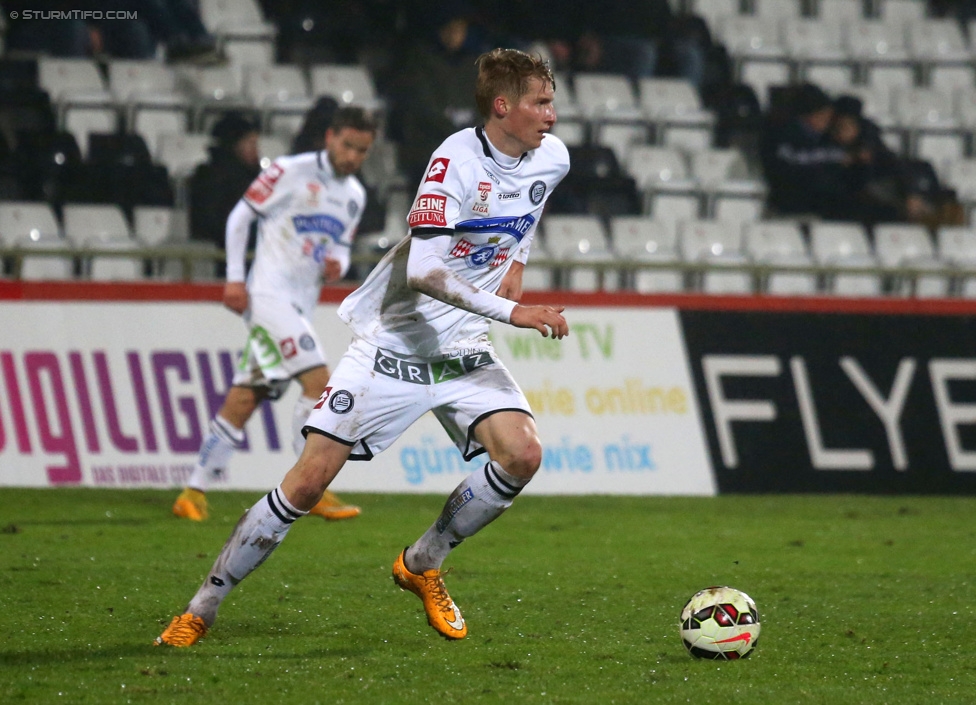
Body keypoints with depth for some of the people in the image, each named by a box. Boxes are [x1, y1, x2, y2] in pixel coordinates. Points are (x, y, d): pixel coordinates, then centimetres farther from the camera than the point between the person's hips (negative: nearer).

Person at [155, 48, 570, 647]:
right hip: (391, 345, -6)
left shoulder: (551, 158, 0)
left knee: (523, 454, -18)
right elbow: (423, 270, -32)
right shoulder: (458, 158, -22)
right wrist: (511, 312, -33)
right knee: (308, 482, -9)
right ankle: (201, 611, 4)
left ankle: (423, 565, 6)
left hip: (463, 350, 6)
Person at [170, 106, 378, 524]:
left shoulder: (354, 196, 16)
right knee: (318, 379, -19)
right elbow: (239, 217, -3)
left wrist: (337, 264, 0)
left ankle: (194, 493, 8)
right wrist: (234, 279, -8)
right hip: (268, 295, -7)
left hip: (300, 306, 7)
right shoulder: (291, 172, -6)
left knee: (244, 399, 5)